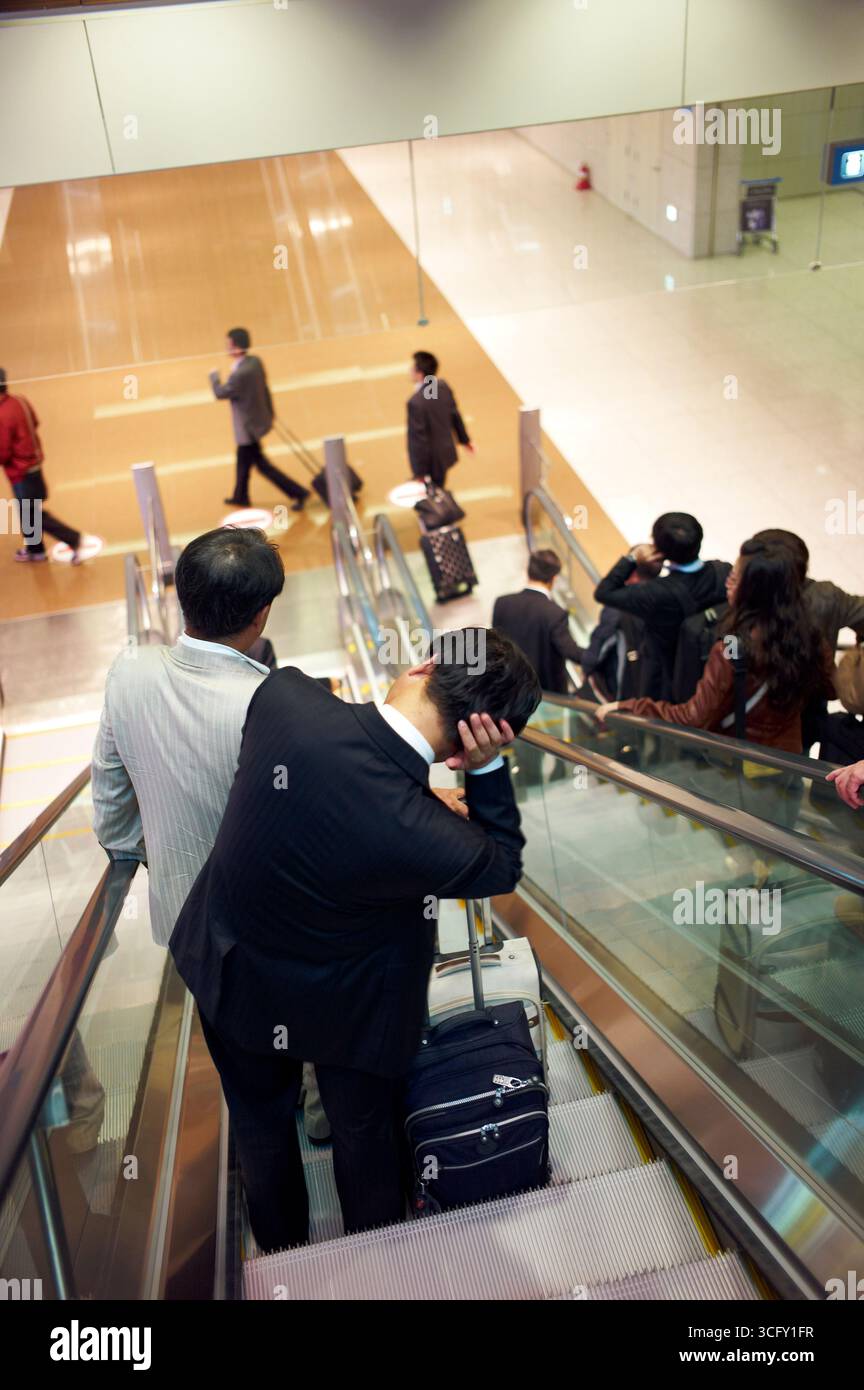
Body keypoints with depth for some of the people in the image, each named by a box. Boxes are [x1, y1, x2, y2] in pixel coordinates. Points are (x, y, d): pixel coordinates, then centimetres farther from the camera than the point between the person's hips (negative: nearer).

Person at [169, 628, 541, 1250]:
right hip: (342, 1006, -3)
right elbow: (504, 866, -13)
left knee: (261, 1118, 30)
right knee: (364, 1130, 27)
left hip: (228, 968, 4)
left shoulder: (283, 693, -31)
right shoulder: (432, 841, -38)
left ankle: (282, 1249, 58)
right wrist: (489, 768, -26)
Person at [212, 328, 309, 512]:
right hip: (259, 418, 9)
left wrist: (214, 376, 1)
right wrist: (269, 413, 16)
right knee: (243, 459, 24)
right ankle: (240, 496, 42)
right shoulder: (255, 361, -6)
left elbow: (220, 393, -18)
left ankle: (298, 492, 7)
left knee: (262, 465, 4)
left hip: (249, 425, -9)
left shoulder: (239, 374, -32)